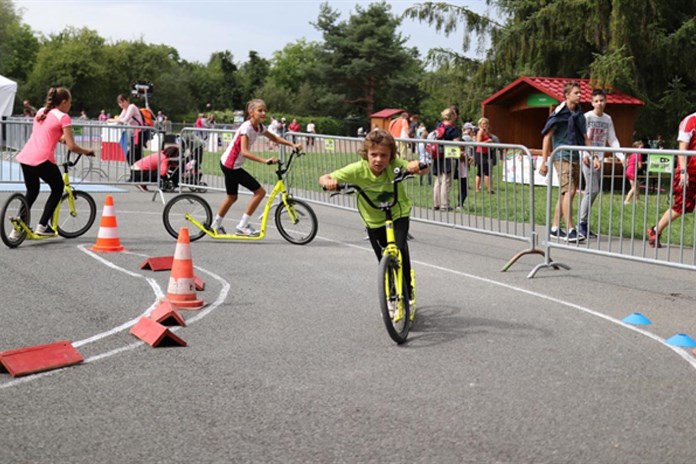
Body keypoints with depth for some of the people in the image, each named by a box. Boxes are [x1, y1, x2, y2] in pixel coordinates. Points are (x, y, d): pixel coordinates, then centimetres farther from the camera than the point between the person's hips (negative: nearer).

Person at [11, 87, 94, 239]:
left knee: (31, 192, 24)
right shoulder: (63, 117, -3)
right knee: (58, 189, 16)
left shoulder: (41, 112, 18)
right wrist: (86, 151, 9)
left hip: (25, 157, 7)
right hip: (42, 159, -7)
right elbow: (72, 147, -7)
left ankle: (17, 229, 21)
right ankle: (42, 226, 10)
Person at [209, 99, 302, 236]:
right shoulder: (246, 127, -23)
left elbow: (274, 138, 17)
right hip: (230, 165, -9)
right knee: (260, 191, -10)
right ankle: (243, 225, -4)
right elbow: (244, 152, -33)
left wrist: (293, 145, 3)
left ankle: (216, 225, 39)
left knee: (232, 197, 23)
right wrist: (265, 160, -42)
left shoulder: (259, 127, 3)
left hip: (229, 164, 9)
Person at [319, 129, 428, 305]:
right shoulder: (358, 170, -25)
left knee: (400, 249, -24)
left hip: (398, 214, -1)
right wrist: (329, 182, -48)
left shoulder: (394, 165, -26)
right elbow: (324, 178, -25)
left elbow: (424, 169, -36)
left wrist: (417, 166, -59)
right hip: (374, 220, 1)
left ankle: (407, 290, -2)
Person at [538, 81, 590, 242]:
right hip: (562, 157, -7)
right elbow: (547, 137, -7)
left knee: (567, 193, 9)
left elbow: (585, 138, 20)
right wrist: (544, 162, -11)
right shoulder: (559, 114, -7)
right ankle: (570, 231, -15)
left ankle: (555, 228, 16)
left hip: (575, 158, 7)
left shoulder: (579, 115, 13)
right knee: (568, 191, -14)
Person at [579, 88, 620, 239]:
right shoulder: (587, 117, -4)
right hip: (587, 157, -6)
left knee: (594, 190, 3)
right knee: (593, 189, -14)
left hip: (599, 158, 6)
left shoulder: (607, 119, 14)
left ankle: (584, 224, 10)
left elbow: (612, 140, 15)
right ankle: (582, 223, -8)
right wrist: (585, 155, -20)